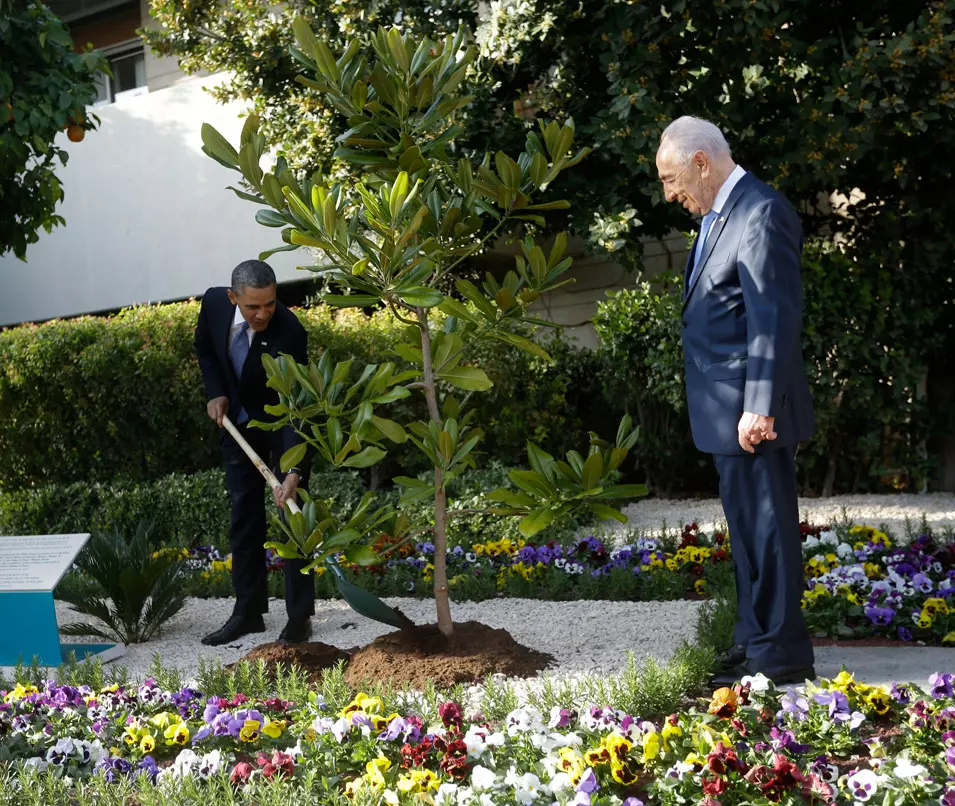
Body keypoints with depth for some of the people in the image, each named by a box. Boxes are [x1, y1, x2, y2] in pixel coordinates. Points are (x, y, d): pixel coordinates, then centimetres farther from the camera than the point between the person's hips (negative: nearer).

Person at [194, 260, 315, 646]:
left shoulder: (289, 332, -33)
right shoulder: (214, 303, -19)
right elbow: (204, 347, 5)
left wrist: (294, 471, -41)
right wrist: (216, 393, -8)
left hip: (284, 423, -5)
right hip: (238, 421, 5)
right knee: (244, 516, 8)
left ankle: (300, 616, 1)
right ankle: (248, 611, 16)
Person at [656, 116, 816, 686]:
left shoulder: (760, 212, -16)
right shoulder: (721, 215, 15)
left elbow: (776, 316, -22)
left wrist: (760, 406, -25)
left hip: (753, 410, -10)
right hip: (730, 413, 10)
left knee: (766, 528, -3)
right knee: (750, 528, 17)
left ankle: (780, 656, 5)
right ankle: (756, 643, 28)